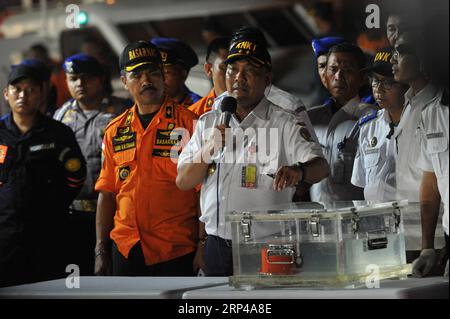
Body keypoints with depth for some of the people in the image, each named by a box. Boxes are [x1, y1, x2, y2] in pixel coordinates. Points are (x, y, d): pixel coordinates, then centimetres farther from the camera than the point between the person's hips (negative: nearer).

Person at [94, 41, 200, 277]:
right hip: (125, 247, 4)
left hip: (176, 249, -4)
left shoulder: (188, 122, -3)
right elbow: (107, 193, 14)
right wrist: (100, 251, 9)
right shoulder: (115, 131, 11)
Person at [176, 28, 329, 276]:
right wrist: (209, 149, -11)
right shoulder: (208, 123, 11)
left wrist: (298, 171, -40)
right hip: (217, 247, 4)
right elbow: (183, 182, 7)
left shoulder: (284, 124, -2)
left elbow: (320, 166, -16)